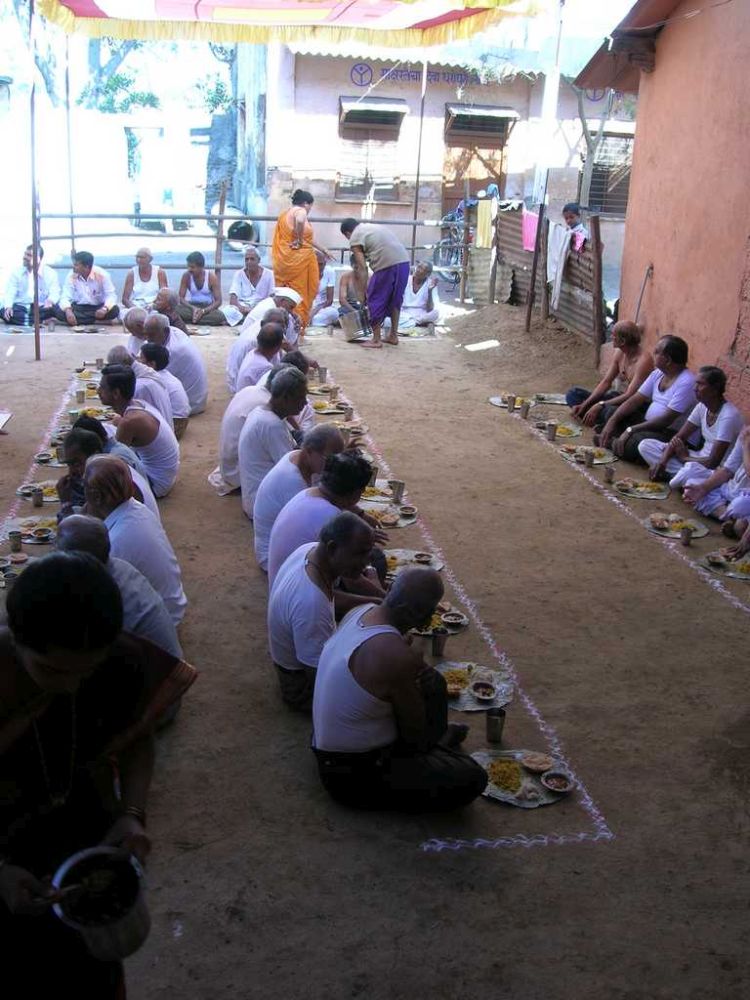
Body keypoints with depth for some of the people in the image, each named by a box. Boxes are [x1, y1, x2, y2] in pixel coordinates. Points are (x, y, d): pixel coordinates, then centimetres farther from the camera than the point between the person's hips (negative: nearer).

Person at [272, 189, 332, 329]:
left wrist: (322, 250, 34)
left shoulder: (284, 214, 22)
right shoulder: (300, 211, -5)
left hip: (283, 260, 8)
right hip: (300, 258, -8)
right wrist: (299, 240, -16)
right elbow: (300, 221, -32)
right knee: (300, 296, -1)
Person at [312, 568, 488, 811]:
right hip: (351, 774, -9)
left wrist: (426, 679, -8)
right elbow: (415, 734, -17)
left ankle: (436, 742, 38)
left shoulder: (362, 611, -6)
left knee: (433, 684, 16)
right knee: (471, 779, -13)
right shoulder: (398, 656, -32)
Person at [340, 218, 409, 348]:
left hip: (387, 265, -8)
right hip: (404, 261, 8)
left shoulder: (355, 238, 5)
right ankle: (393, 336, 27)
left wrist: (362, 294, 4)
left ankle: (376, 340, 10)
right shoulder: (371, 226, 28)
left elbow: (362, 269, 0)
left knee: (375, 300, 6)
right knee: (395, 300, 20)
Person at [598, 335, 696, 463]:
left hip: (671, 433, -9)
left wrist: (631, 430, -25)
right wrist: (612, 421, -10)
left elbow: (667, 419, -26)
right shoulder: (658, 373, 5)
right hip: (649, 424, 9)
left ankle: (615, 442, -5)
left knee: (634, 442, -34)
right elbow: (635, 400, 4)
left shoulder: (686, 383, -22)